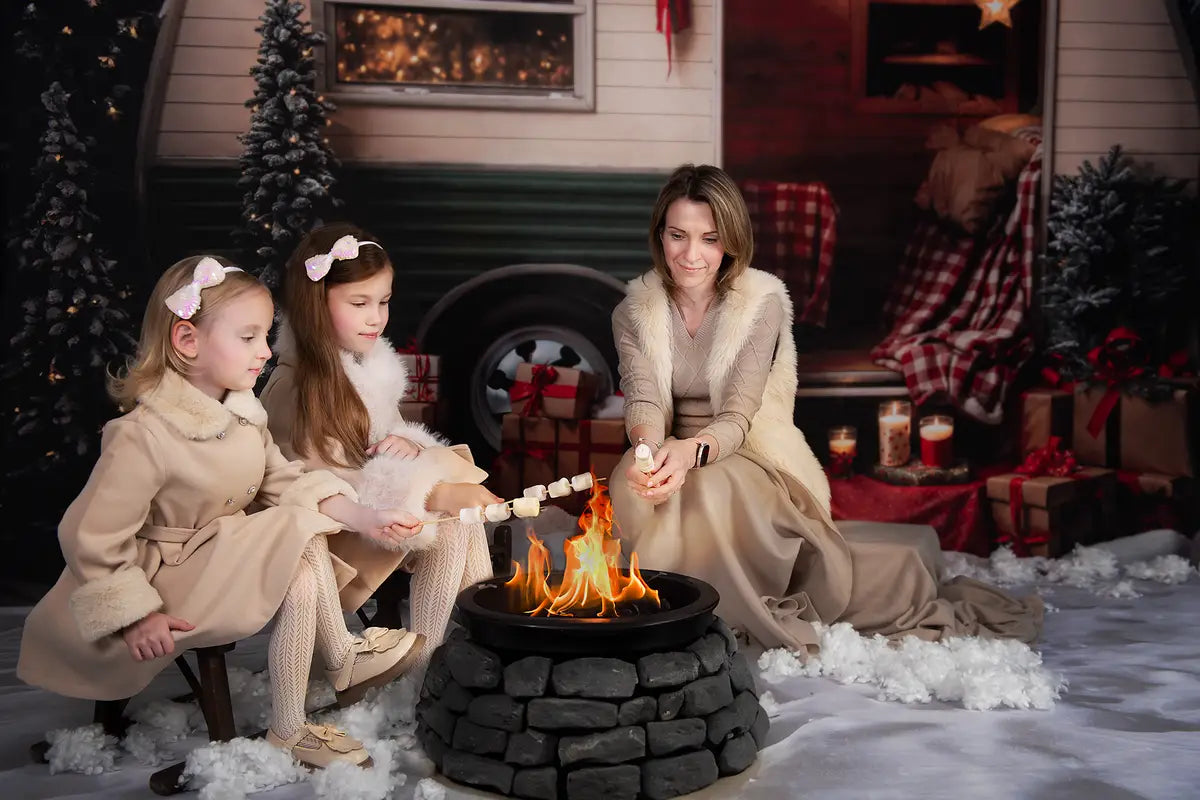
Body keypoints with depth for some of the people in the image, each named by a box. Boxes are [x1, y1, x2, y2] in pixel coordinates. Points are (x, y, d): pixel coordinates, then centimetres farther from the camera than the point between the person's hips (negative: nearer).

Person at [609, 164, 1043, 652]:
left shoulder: (762, 305, -9)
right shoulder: (633, 315, 2)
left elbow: (737, 416, -18)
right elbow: (643, 401, -14)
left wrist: (694, 451, -42)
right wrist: (650, 447, -39)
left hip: (750, 462, -3)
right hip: (676, 463, 3)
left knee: (711, 489, -37)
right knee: (631, 481, -32)